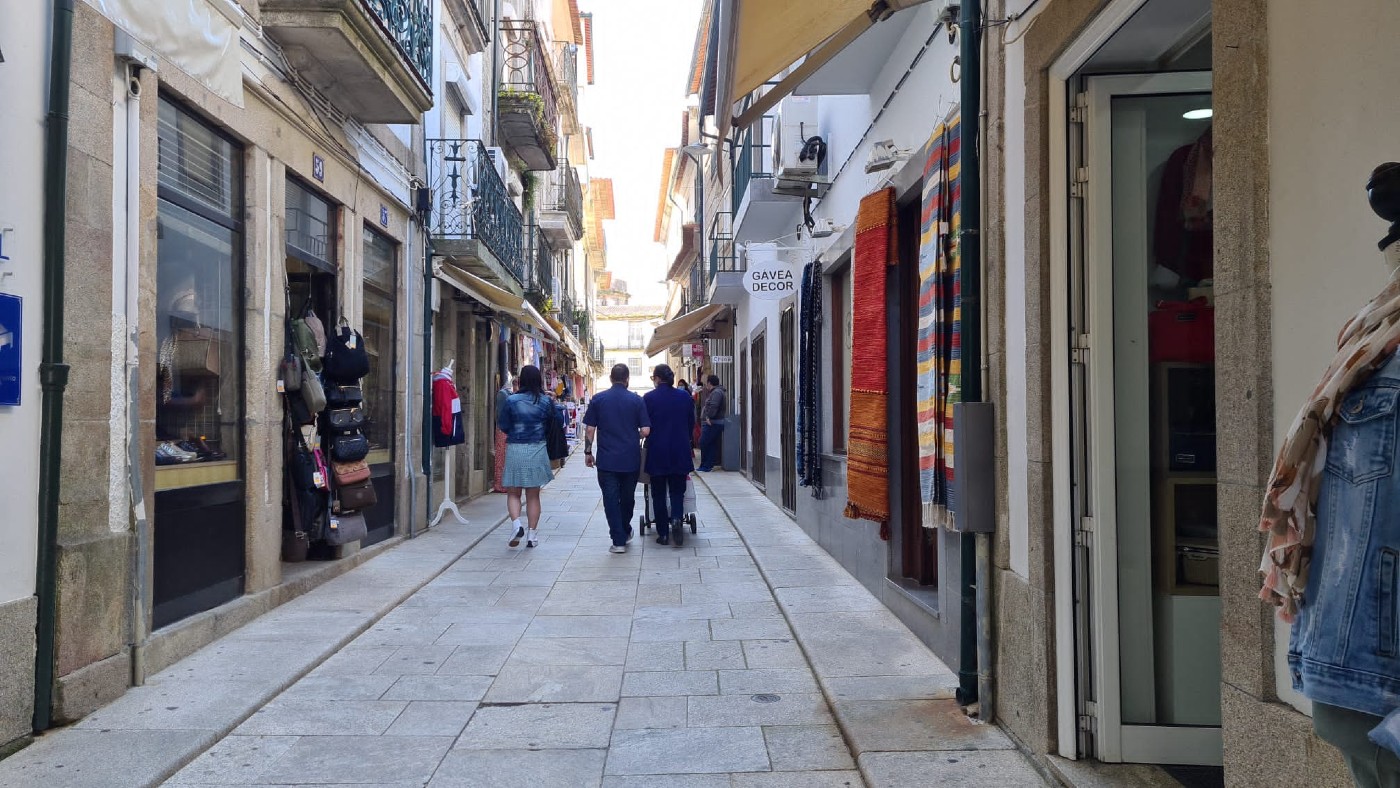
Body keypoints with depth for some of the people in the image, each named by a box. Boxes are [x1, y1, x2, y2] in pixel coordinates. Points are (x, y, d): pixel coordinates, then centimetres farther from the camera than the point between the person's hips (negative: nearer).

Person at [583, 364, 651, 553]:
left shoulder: (599, 399, -2)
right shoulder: (636, 400, -3)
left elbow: (590, 429, -2)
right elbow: (646, 430, -7)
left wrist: (588, 453, 8)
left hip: (606, 459, -1)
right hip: (631, 459, 1)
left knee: (611, 498, 2)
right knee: (627, 497, 18)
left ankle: (618, 540, -2)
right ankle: (625, 531, 35)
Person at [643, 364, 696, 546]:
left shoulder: (649, 398, -8)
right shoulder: (684, 396, 1)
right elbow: (692, 423, 7)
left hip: (656, 453, -2)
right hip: (680, 451, 2)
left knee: (659, 494, 9)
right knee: (677, 491, 12)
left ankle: (663, 533, 10)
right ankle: (677, 519, -15)